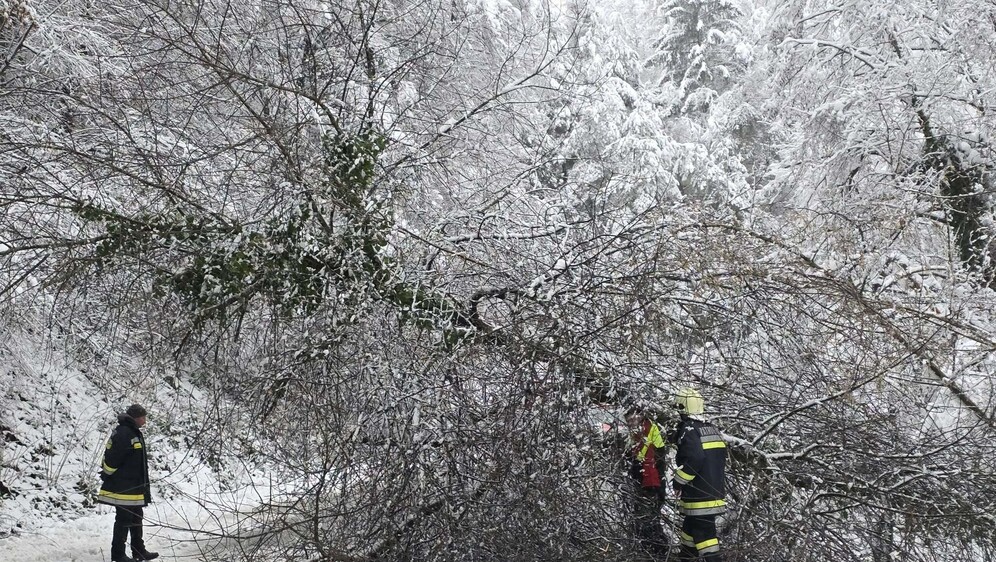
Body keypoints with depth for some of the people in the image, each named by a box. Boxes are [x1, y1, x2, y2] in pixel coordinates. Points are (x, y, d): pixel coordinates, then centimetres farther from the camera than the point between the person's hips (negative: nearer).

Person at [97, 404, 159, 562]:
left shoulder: (134, 433, 13)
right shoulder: (123, 433, -20)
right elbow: (112, 458, -22)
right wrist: (106, 476, -10)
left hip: (134, 487, 10)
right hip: (123, 488, -10)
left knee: (136, 519, 16)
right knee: (124, 520, -1)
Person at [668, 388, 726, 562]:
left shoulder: (688, 430, -15)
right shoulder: (712, 429, 12)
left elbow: (694, 459, -26)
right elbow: (719, 458, 19)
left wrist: (678, 481, -15)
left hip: (699, 495, -9)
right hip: (716, 492, 9)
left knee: (703, 531, -8)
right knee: (691, 525, 23)